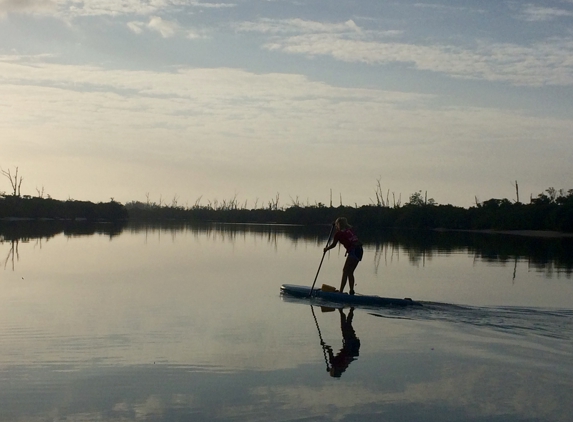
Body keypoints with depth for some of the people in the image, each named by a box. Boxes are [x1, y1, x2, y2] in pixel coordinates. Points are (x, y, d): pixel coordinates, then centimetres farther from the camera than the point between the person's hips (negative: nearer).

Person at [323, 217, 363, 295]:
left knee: (345, 271, -5)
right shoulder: (349, 230, 18)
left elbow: (333, 245, 12)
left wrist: (326, 249, 30)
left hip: (353, 250, -8)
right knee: (350, 272, 15)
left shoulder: (339, 233, 0)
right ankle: (351, 291, 18)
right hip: (360, 250, 8)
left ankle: (341, 291, -11)